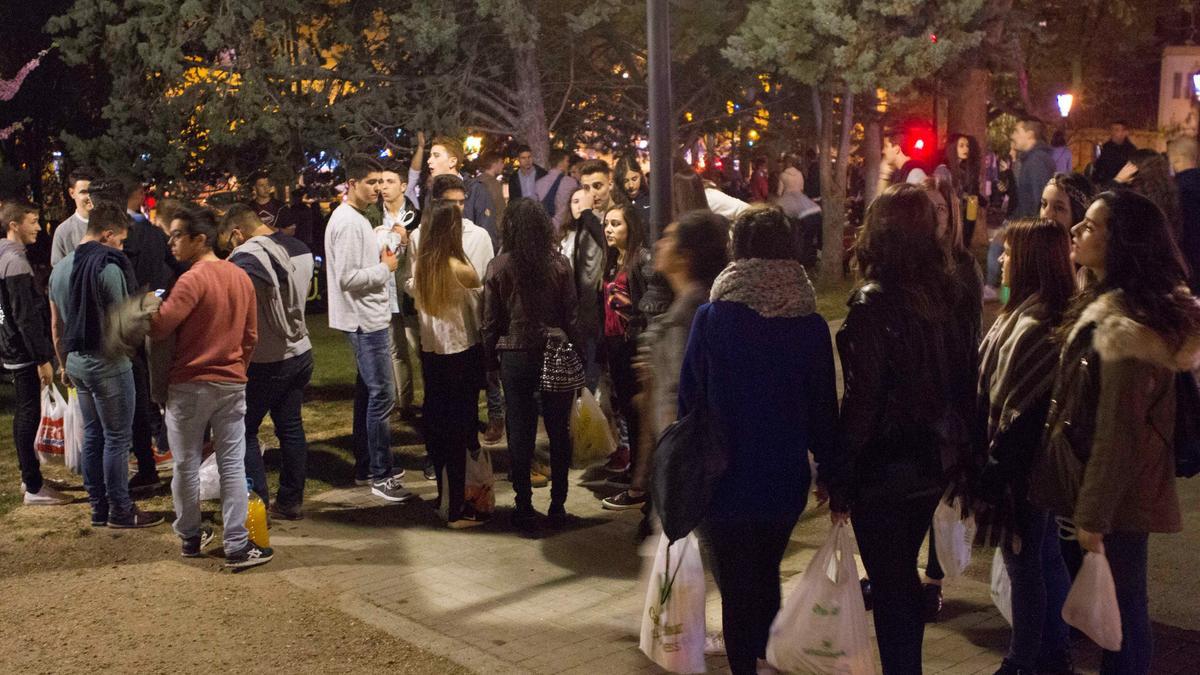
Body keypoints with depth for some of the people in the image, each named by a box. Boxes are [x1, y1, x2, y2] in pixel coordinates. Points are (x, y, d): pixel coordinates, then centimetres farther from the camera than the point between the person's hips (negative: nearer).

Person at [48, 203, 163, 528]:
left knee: (92, 435, 15)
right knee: (117, 438, 1)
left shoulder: (60, 267, 9)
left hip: (77, 363, 8)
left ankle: (98, 508, 22)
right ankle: (120, 511, 9)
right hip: (107, 364, -8)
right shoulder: (108, 266, -17)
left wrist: (65, 365, 24)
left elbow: (56, 326, 16)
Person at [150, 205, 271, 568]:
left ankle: (191, 537, 22)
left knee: (186, 465, 10)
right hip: (232, 384, 5)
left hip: (190, 385, -5)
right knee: (232, 465, 5)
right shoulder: (242, 278, 6)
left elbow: (159, 327, -19)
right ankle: (237, 547, 3)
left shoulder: (193, 279, -16)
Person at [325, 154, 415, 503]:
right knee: (382, 395, -8)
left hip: (369, 319, 11)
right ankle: (381, 476, -2)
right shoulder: (348, 223, -18)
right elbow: (347, 278, -24)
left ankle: (365, 467, 26)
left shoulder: (354, 218, 14)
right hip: (365, 320, -11)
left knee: (368, 392, 16)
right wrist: (386, 268, -13)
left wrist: (382, 260, 3)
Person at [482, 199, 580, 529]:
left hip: (515, 356, 0)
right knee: (559, 431, 10)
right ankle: (558, 505, 15)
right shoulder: (559, 263, -5)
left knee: (520, 433, 6)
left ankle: (525, 508, 10)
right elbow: (572, 314, -2)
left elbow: (490, 320, -1)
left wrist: (492, 360, 9)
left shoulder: (498, 266, -5)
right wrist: (576, 355, 6)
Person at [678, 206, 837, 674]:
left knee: (735, 586, 10)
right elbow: (824, 407, -1)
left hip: (725, 478, -3)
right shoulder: (811, 325, -7)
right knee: (767, 574, 24)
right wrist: (830, 468, 10)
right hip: (785, 477, 3)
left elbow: (689, 397, -6)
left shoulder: (712, 316, -12)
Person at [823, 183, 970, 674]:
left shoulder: (873, 303, -19)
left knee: (890, 584, 5)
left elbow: (861, 399, -20)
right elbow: (956, 379, 7)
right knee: (902, 574, 23)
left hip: (885, 467, -7)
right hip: (934, 462, 7)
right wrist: (955, 448, 17)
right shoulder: (941, 294, 1)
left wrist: (838, 477, -12)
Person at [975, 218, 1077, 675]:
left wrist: (993, 477, -17)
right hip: (1041, 463, 10)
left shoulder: (1032, 326, -25)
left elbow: (1018, 414, -24)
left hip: (1022, 467, -10)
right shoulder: (1052, 315, 5)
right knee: (1047, 559, 19)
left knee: (1024, 566, 4)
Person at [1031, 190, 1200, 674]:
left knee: (1120, 608, 2)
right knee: (1117, 606, 18)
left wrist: (1094, 513, -18)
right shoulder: (1108, 307, 9)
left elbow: (1117, 433, -23)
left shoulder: (1121, 324, -22)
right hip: (1119, 493, 9)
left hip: (1116, 497, -9)